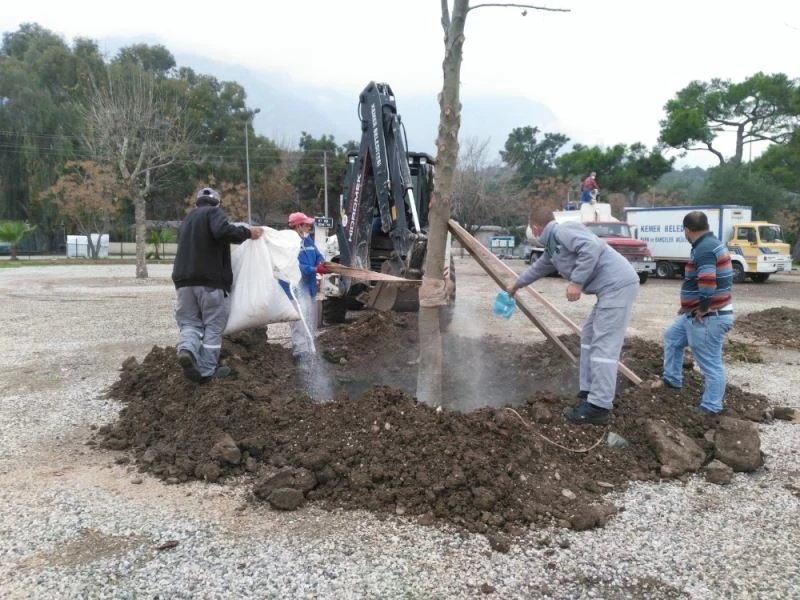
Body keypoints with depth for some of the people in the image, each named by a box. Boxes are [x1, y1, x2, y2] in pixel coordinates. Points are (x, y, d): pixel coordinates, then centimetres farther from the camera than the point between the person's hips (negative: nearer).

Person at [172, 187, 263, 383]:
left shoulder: (187, 220, 25)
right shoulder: (213, 212, 1)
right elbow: (223, 231, -20)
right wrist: (247, 232, -9)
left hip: (183, 280, 6)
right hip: (211, 280, -6)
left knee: (190, 323, 13)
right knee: (213, 327, 4)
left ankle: (187, 349, -16)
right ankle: (206, 371, 4)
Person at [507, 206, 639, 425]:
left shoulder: (562, 230, -9)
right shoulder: (552, 247, 22)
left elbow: (591, 248, -23)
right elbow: (538, 268, 40)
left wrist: (576, 282, -21)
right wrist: (516, 285, 54)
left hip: (617, 285, -11)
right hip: (611, 287, 11)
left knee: (603, 345, -10)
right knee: (589, 337, 17)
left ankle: (599, 407, -7)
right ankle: (590, 391, 23)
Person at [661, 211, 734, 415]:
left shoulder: (704, 249, -22)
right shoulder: (712, 244, 12)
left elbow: (708, 285, -33)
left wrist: (702, 309, -18)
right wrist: (688, 306, 19)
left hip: (708, 318, -11)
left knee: (711, 365, -1)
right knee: (672, 336, 26)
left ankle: (711, 408, 8)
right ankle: (672, 379, 37)